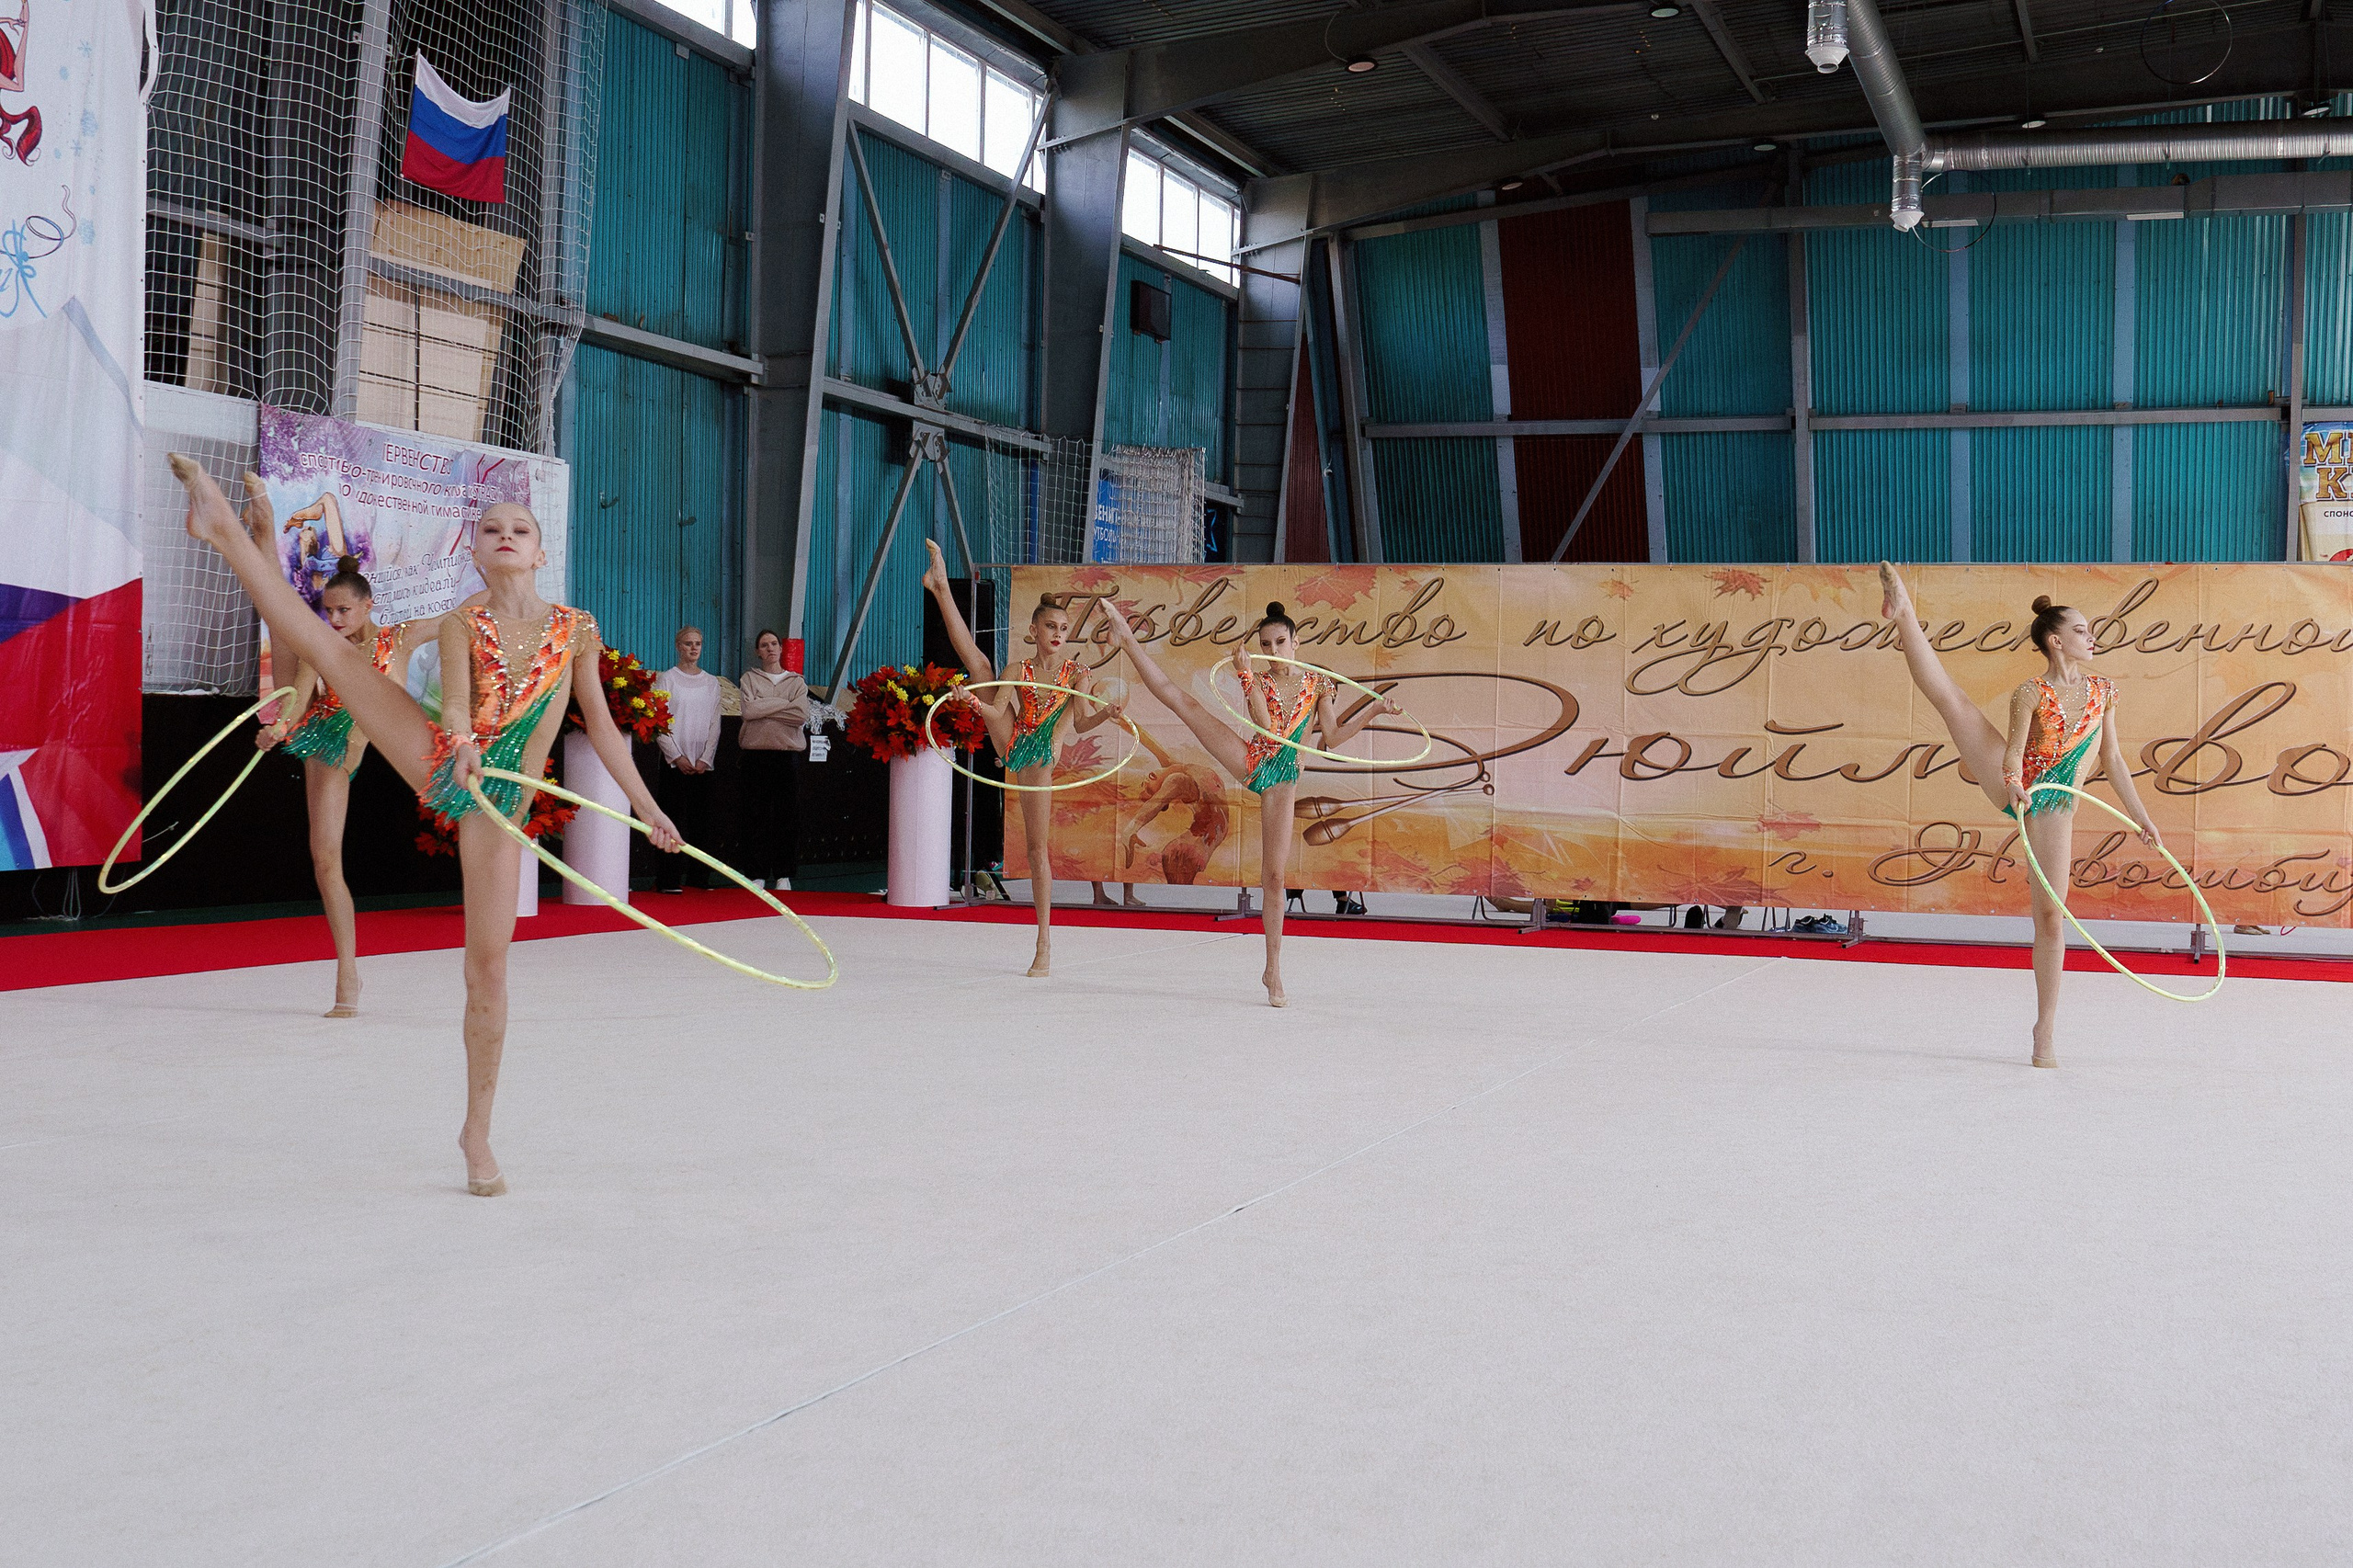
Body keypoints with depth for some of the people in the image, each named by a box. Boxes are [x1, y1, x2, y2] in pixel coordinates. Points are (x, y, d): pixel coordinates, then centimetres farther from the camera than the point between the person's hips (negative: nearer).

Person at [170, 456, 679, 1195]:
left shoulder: (576, 628, 7)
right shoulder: (462, 625, 4)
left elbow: (600, 724, 13)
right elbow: (455, 697, -14)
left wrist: (646, 806, 13)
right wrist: (462, 739, -36)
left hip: (498, 802, 0)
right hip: (441, 766, 0)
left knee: (489, 966, -2)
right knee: (322, 644, -13)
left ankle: (477, 1132, 8)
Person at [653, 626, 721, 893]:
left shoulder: (711, 682, 12)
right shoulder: (667, 679, 2)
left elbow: (714, 723, 10)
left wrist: (706, 758, -2)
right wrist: (676, 756, -11)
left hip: (703, 763, 3)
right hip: (674, 759, -3)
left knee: (701, 819, 2)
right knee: (673, 816, -6)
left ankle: (699, 877, 6)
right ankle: (668, 879, -6)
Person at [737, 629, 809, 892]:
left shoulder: (796, 681, 12)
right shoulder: (750, 678, 11)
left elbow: (802, 715, -5)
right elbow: (748, 711, -6)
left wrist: (764, 710, -6)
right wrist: (782, 703, -6)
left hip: (787, 752, 0)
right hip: (756, 752, 0)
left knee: (787, 813, -2)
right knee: (756, 814, -3)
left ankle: (783, 875, 4)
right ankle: (756, 873, 2)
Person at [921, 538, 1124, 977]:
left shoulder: (1077, 673, 0)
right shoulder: (1019, 670, 3)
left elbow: (1080, 723, -10)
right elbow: (998, 714, -9)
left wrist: (1105, 714, -30)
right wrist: (974, 701, -29)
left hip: (1040, 756, -2)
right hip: (1009, 744, 2)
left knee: (1038, 846, -2)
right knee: (977, 663, -9)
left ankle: (1044, 943, 4)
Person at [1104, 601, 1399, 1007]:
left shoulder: (1317, 682, 9)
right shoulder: (1258, 682, 7)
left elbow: (1333, 738, 9)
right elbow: (1266, 726, -12)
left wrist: (1374, 709, 4)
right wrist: (1246, 674, -16)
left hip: (1283, 777, 0)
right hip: (1250, 760, 0)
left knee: (1274, 874, -2)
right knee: (1183, 700, -16)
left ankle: (1273, 971, 5)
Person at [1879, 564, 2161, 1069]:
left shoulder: (2103, 691, 9)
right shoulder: (2031, 694, -4)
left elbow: (2112, 759, 15)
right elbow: (2013, 748, -17)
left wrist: (2140, 817, 14)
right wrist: (2013, 780, -40)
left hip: (2054, 806, 2)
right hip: (2014, 790, -2)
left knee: (2050, 915, -3)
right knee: (1947, 695, -19)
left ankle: (2045, 1029, 5)